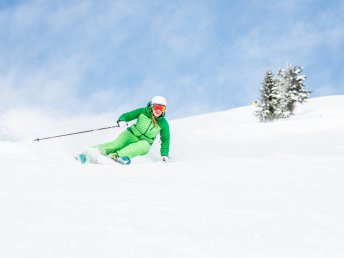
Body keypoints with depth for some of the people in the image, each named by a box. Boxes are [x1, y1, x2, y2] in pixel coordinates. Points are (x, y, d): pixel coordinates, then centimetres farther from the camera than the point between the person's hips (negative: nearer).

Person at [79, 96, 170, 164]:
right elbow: (127, 115, 0)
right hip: (131, 134, 1)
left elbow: (165, 140, 6)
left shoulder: (163, 124, -2)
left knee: (144, 145, -38)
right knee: (117, 144, -30)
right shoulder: (143, 112, -2)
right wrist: (121, 120, -23)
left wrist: (164, 155, -6)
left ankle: (115, 155, -56)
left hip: (144, 142, -1)